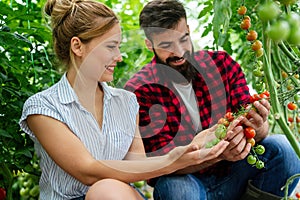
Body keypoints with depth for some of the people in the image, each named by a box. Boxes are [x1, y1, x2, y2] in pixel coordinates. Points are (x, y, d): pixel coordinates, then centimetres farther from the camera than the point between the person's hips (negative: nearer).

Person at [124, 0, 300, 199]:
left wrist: (259, 128, -33)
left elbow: (247, 120, -7)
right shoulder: (139, 90, -15)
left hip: (232, 176, 3)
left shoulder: (222, 63, -5)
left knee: (278, 146, -20)